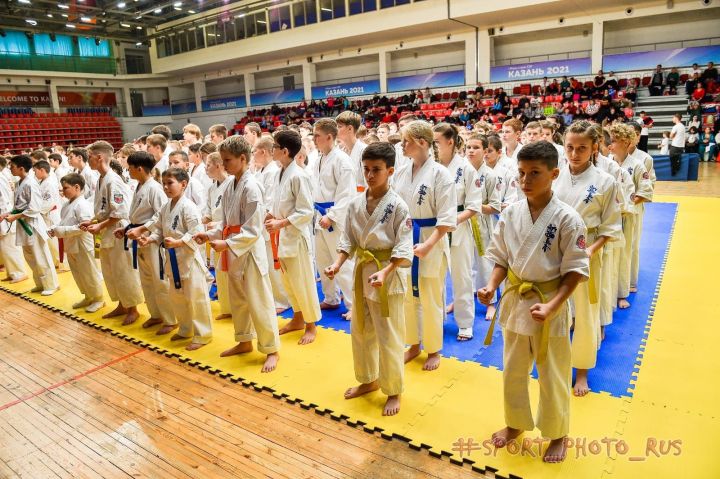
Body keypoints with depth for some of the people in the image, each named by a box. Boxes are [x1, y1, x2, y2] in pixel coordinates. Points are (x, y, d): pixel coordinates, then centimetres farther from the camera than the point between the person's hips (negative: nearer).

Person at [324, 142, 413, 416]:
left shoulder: (397, 206, -14)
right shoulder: (355, 204, 2)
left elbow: (403, 249, -16)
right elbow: (348, 240, 7)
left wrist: (384, 272, -29)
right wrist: (337, 264, -9)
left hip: (388, 276, -6)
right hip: (361, 272, 6)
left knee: (389, 338, 3)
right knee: (360, 332, 18)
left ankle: (393, 391, 23)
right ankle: (368, 380, 40)